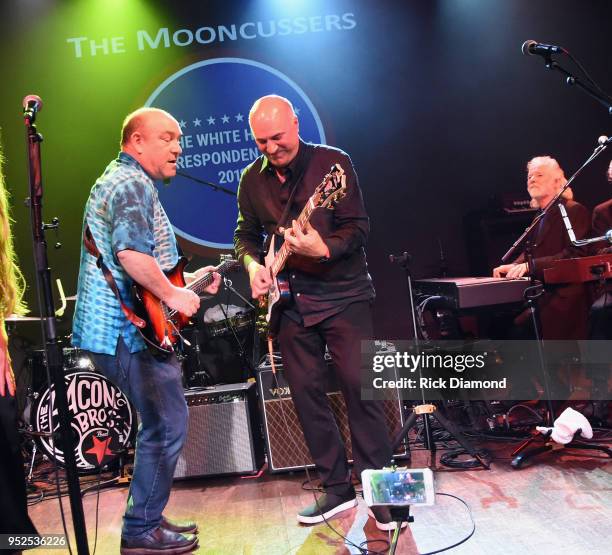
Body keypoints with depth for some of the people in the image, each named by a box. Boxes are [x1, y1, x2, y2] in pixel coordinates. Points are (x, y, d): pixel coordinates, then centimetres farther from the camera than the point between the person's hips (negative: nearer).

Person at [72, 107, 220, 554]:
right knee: (168, 425, -5)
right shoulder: (133, 184, -12)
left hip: (116, 327, 11)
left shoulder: (117, 180, 23)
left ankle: (149, 517, 27)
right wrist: (173, 295, -18)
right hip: (129, 330, -11)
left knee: (161, 422, 18)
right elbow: (131, 253, -28)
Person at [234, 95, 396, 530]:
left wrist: (323, 248, -30)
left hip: (344, 294, -4)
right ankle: (337, 488, 17)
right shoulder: (253, 178, 7)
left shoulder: (333, 163, -8)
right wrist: (253, 263, -3)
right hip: (290, 301, 5)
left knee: (359, 387, -7)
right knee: (306, 392, 5)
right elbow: (246, 233, 17)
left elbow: (359, 228, -12)